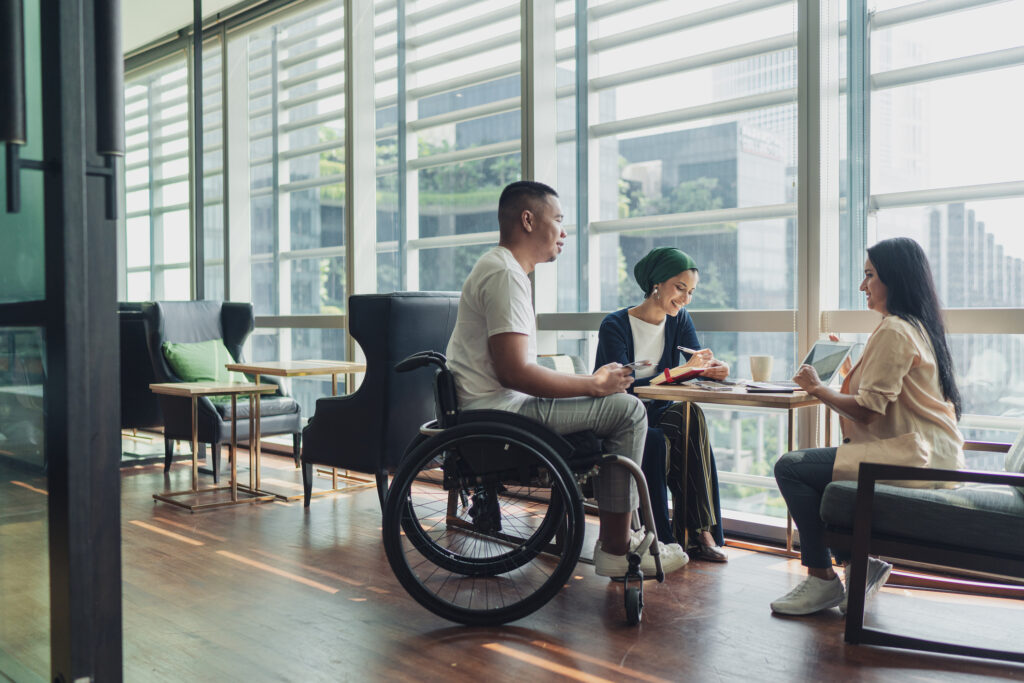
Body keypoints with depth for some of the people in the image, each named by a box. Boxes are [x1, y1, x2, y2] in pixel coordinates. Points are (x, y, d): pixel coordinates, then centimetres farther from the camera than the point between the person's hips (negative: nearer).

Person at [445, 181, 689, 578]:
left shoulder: (500, 268, 19)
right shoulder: (505, 274, -15)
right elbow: (515, 373, -24)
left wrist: (592, 379, 12)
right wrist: (594, 385, -14)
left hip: (488, 407, 11)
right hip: (496, 412, -11)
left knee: (613, 402, 19)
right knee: (627, 409, -12)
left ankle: (619, 535, 19)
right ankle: (615, 549, -5)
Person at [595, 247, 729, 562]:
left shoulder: (680, 321, 9)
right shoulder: (614, 326, -11)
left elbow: (699, 364, -3)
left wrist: (715, 369, -28)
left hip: (658, 414, 5)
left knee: (691, 415, -29)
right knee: (656, 440, -35)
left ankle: (701, 531, -28)